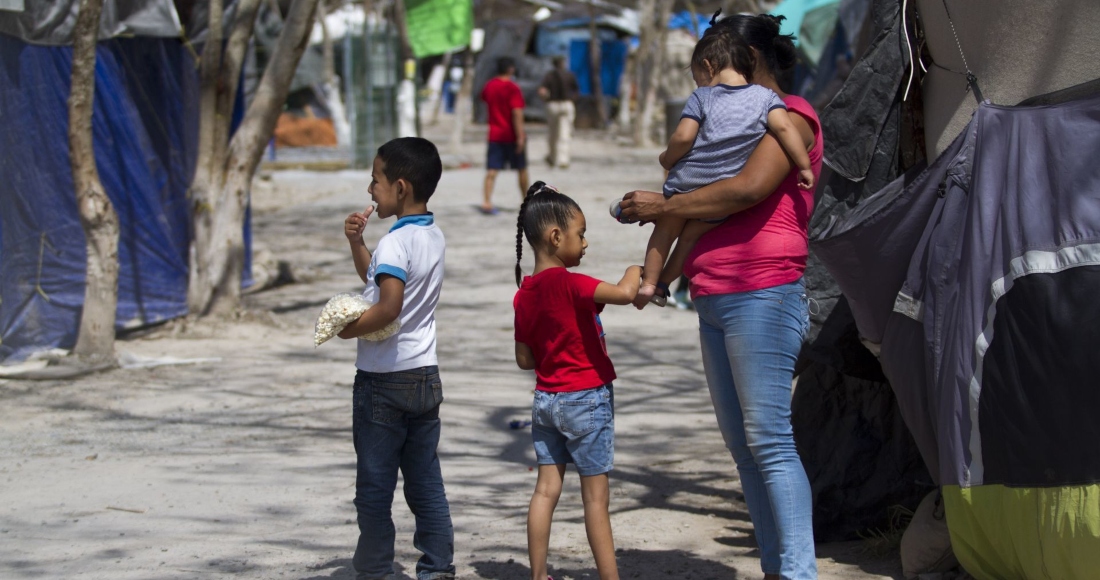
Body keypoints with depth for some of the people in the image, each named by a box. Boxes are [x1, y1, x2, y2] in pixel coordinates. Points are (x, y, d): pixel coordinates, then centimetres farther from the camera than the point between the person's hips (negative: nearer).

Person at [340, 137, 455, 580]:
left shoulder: (395, 242, -19)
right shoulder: (433, 236, 8)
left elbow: (388, 306, -32)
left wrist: (350, 328, -17)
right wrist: (356, 242, 8)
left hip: (384, 381, -8)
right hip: (425, 376, 8)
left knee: (375, 486, 4)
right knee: (426, 484, 11)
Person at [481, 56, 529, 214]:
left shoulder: (489, 85, 4)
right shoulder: (513, 88, -14)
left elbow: (483, 97, 27)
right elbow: (517, 114, -20)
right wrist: (520, 136, -20)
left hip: (494, 135, 4)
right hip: (511, 135, -4)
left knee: (492, 170, -2)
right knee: (522, 169, 13)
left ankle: (487, 201, -17)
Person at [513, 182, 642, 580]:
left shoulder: (524, 294, 4)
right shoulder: (568, 283, -19)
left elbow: (524, 359, 9)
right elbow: (623, 293, -31)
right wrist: (635, 272, -11)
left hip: (545, 398, 7)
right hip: (586, 398, -7)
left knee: (546, 489, 10)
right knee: (596, 498, 0)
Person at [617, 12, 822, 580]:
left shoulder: (791, 115, -5)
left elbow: (748, 189, -19)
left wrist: (663, 206, -11)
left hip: (762, 297, -10)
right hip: (715, 303, 10)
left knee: (768, 440, -13)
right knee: (741, 445, 7)